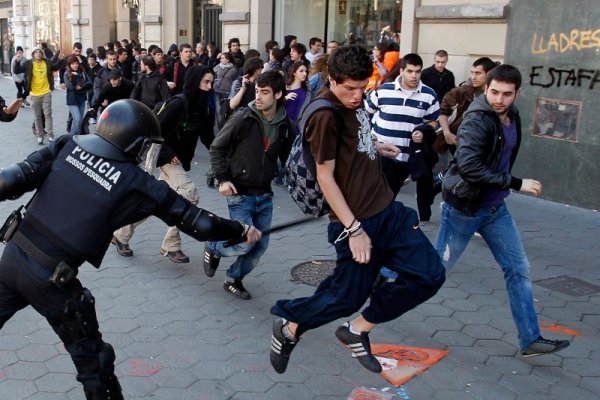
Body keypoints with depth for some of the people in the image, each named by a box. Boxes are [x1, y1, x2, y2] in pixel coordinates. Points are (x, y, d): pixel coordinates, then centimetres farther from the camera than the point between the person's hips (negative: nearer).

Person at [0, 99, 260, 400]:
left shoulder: (68, 146, 0)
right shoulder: (135, 184, -11)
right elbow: (195, 220, -6)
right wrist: (241, 231, 5)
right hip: (50, 280, -5)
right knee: (92, 360, 14)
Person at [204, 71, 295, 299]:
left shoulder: (285, 126, -3)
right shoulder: (242, 119, -13)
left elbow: (288, 159, 10)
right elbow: (217, 148, -4)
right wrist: (222, 179, -12)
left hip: (264, 195, 5)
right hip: (239, 193, -4)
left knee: (261, 245, 8)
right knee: (245, 243, -11)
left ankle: (234, 279, 30)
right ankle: (213, 248, 21)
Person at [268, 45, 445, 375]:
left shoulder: (354, 99, 7)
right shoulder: (326, 114, -18)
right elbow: (325, 176, -18)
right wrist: (353, 228, -19)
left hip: (386, 208, 9)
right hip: (357, 219, -9)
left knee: (429, 275, 4)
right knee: (347, 297, 2)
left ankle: (357, 330, 16)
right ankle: (288, 326, 29)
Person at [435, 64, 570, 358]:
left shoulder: (512, 117, 4)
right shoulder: (476, 120, -22)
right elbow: (468, 166, -32)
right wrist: (516, 184, -29)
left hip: (495, 207, 8)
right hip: (463, 207, -8)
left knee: (518, 269, 7)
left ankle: (531, 340, 15)